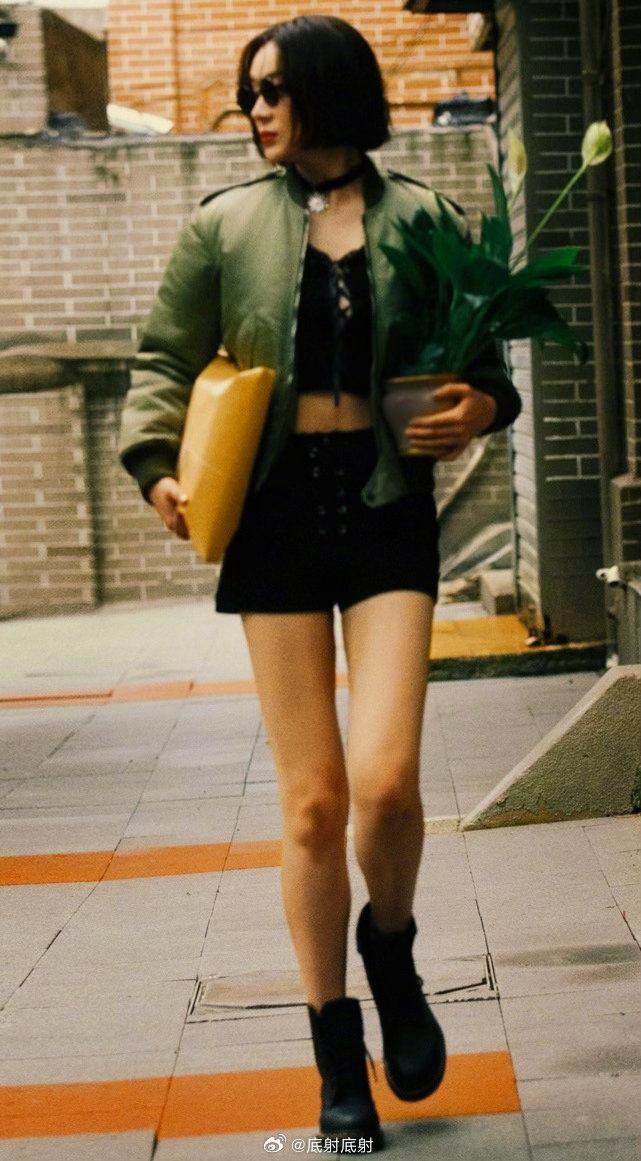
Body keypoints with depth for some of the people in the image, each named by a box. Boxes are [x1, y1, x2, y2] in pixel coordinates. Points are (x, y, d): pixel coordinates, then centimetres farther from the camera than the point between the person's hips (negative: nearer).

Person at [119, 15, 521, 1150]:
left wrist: (484, 406, -9)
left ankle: (390, 951, 21)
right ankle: (340, 1066, 15)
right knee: (312, 799, 0)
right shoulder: (227, 224, 7)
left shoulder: (421, 218, 7)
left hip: (387, 510, 0)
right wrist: (158, 462, -8)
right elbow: (166, 357, 9)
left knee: (385, 781, -14)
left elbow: (477, 355, 14)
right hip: (277, 513, 1)